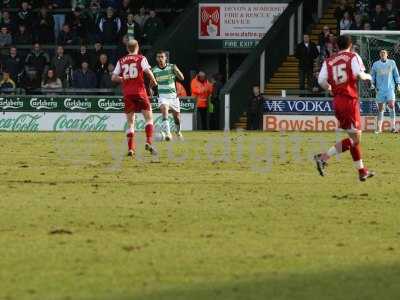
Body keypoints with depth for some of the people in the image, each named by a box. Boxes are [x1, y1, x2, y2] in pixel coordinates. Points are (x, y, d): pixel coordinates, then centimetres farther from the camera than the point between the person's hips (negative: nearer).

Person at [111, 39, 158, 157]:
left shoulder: (121, 61, 10)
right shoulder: (141, 59, 1)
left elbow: (114, 77, 6)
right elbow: (148, 71, -14)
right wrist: (153, 81, 3)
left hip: (127, 93, 3)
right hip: (139, 92, -3)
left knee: (130, 122, 8)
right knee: (149, 117, 6)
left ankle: (130, 149, 0)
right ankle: (149, 142, -12)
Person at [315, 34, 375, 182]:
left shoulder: (329, 61, 9)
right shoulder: (353, 57, -2)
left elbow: (321, 81, -3)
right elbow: (359, 74, -17)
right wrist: (368, 76, 5)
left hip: (337, 101, 7)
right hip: (350, 100, -7)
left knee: (355, 136, 17)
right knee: (354, 138, -6)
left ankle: (362, 171, 22)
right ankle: (323, 157, -19)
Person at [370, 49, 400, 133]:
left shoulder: (392, 63, 9)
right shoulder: (375, 64, 9)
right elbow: (372, 75, 14)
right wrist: (372, 83, -2)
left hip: (390, 88, -1)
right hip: (380, 89, 1)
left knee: (391, 106, -15)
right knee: (380, 109, 1)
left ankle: (393, 127, -15)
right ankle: (379, 128, 6)